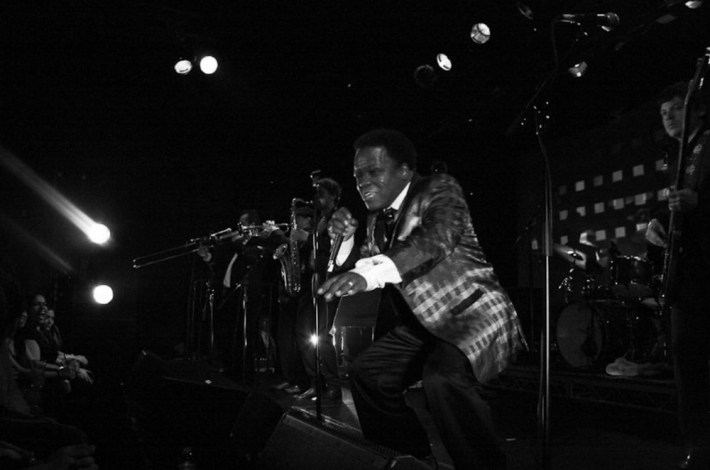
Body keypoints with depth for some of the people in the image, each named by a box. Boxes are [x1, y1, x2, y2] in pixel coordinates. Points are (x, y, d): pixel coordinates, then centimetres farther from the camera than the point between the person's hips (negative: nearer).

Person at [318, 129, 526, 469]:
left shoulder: (440, 191, -10)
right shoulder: (377, 218, 12)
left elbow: (436, 240, -31)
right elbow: (360, 269, 15)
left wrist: (369, 274, -45)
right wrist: (345, 239, -5)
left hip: (471, 314, -8)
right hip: (424, 322, 8)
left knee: (442, 378, -33)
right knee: (365, 372, 2)